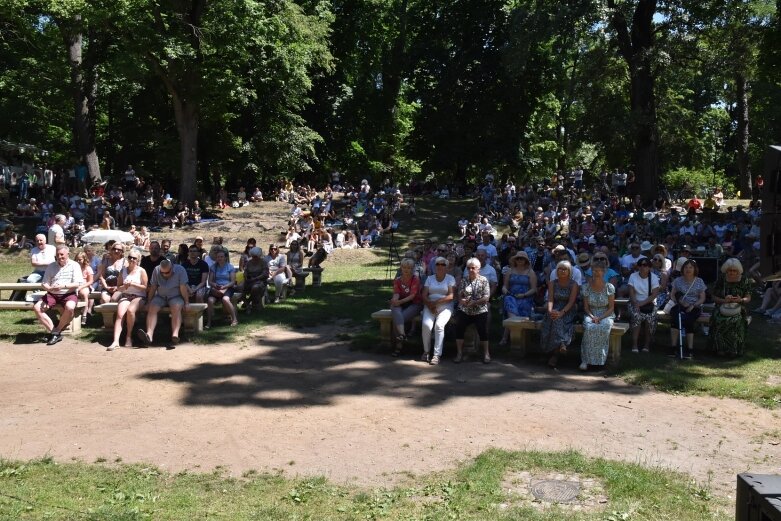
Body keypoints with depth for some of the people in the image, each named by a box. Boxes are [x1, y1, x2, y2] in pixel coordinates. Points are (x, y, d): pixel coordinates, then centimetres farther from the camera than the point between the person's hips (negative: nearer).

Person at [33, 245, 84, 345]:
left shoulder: (74, 265, 1)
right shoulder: (51, 266, 12)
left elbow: (77, 284, -9)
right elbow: (45, 283, 8)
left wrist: (62, 286, -23)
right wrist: (48, 288, -15)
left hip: (69, 294, -4)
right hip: (52, 294, 4)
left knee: (70, 307, -36)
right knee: (37, 307, -20)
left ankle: (56, 331, -15)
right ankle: (53, 331, -15)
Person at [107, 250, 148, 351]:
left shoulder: (141, 271, 3)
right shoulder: (123, 271, 14)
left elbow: (145, 287, -4)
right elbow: (118, 287, 16)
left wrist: (132, 284, -14)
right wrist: (124, 287, -7)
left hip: (139, 296, -3)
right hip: (125, 296, 3)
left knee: (130, 310, -34)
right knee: (119, 314, -25)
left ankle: (129, 337, -16)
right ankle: (116, 341, -34)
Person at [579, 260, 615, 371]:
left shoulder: (609, 287, -2)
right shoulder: (586, 287, 1)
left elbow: (611, 307, -2)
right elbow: (586, 307, 3)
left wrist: (600, 318, -16)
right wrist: (592, 317, -15)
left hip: (606, 315, -1)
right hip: (590, 314, 1)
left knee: (604, 328, -35)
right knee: (589, 328, -34)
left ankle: (600, 358, -24)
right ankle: (585, 360, -30)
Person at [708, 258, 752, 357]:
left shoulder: (745, 280, 4)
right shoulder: (721, 279, 4)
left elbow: (748, 298, 4)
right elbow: (714, 298, 4)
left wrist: (741, 300, -20)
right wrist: (724, 300, -17)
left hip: (738, 308, 0)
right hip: (722, 307, 0)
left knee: (736, 321, -30)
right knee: (719, 320, -29)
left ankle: (734, 350, -16)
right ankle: (720, 349, -17)